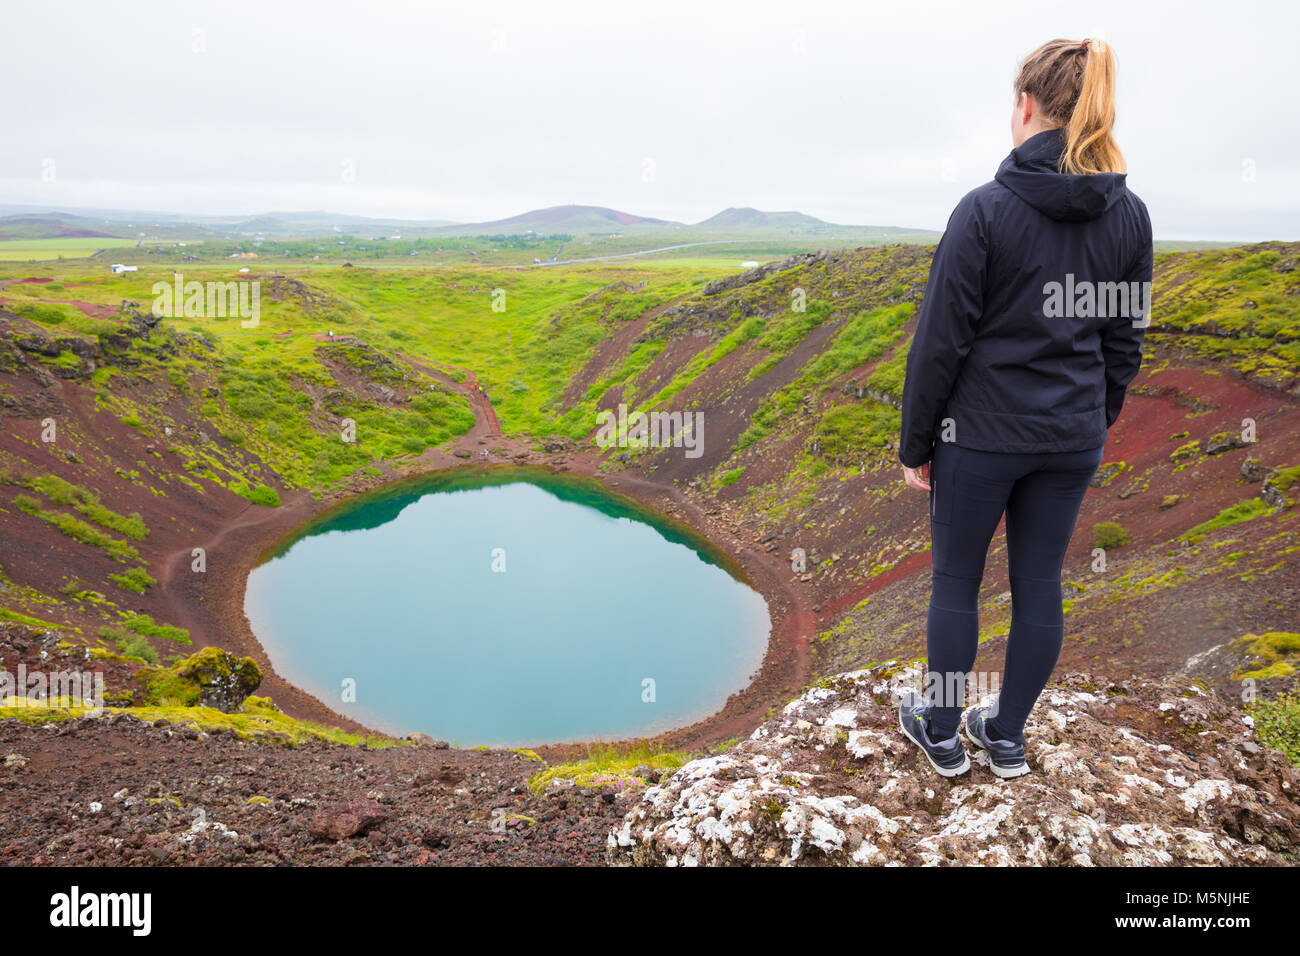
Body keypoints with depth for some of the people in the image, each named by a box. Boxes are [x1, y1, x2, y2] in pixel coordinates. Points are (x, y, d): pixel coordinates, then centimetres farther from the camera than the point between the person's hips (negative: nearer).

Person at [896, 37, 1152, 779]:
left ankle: (942, 732, 27)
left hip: (981, 435, -5)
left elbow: (941, 342, -13)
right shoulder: (1131, 216, 1)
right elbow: (1124, 343, 7)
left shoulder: (986, 210, -16)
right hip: (1072, 439, 5)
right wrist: (1096, 426, 19)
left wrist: (915, 445, -4)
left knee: (956, 581, 12)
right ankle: (1007, 737, 30)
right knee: (1040, 585, 14)